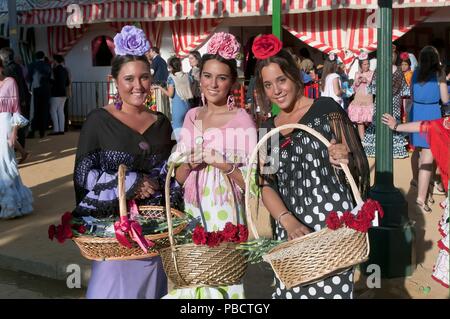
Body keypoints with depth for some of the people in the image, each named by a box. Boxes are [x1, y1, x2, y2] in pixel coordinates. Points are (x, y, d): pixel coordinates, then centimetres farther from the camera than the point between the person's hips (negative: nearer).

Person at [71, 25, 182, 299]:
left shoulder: (161, 123, 9)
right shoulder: (99, 120, -4)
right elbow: (84, 174, -7)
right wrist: (132, 183, -11)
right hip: (112, 220, -3)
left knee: (151, 285, 10)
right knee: (112, 284, 2)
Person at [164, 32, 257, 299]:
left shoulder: (242, 120, -9)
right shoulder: (192, 116, 7)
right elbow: (179, 176, 10)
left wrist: (225, 165, -25)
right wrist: (189, 163, -10)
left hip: (225, 214, -5)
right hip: (192, 211, 5)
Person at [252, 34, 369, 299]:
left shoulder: (326, 108, -1)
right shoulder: (269, 128, 13)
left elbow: (358, 164, -2)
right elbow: (267, 185, 8)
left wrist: (344, 161, -25)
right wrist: (287, 220, -9)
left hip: (332, 223, -4)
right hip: (291, 229, 5)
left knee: (330, 290, -10)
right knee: (290, 291, 4)